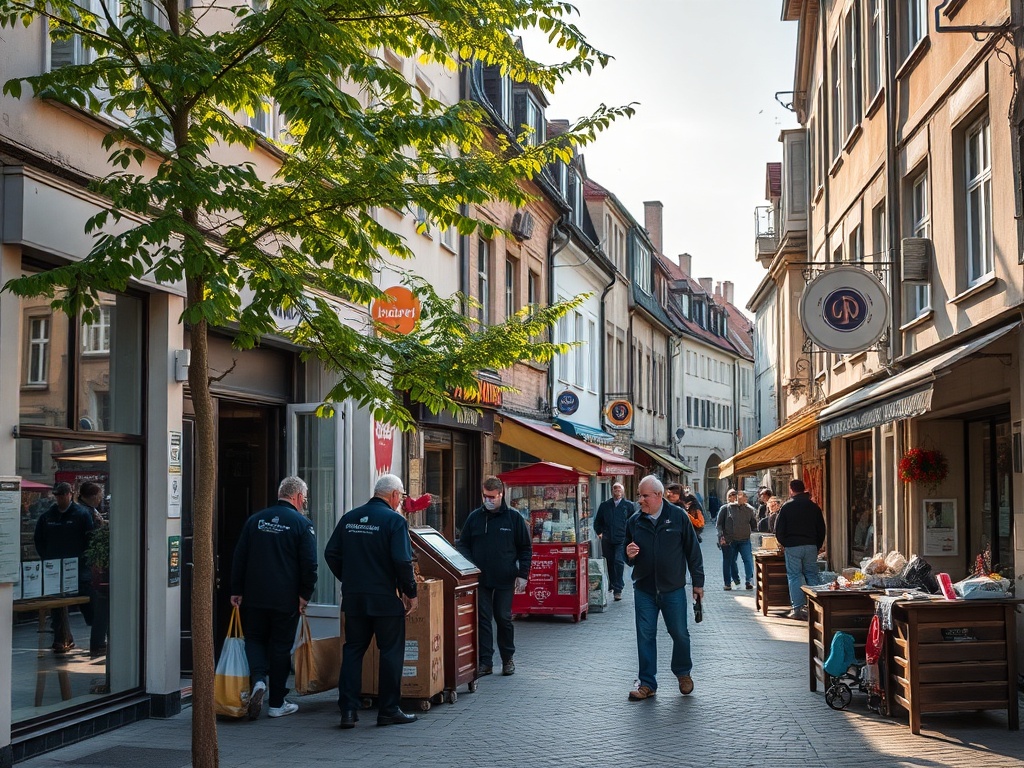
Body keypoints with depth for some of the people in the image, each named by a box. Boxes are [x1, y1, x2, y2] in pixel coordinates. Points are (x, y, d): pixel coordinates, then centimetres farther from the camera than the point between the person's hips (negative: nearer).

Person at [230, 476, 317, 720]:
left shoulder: (255, 520, 6)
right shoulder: (302, 524, -7)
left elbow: (238, 558, 8)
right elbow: (309, 564, -10)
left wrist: (237, 590, 12)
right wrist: (305, 594, -1)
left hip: (254, 597, 3)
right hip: (286, 599, -3)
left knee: (254, 639, 15)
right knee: (280, 646, 6)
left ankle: (258, 680, -11)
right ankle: (277, 703, 12)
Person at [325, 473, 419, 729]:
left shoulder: (349, 518, 7)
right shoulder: (395, 520, -11)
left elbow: (331, 554, 9)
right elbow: (402, 561, -18)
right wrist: (410, 592, -6)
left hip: (353, 597, 5)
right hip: (385, 599, -5)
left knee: (352, 650, 11)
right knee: (391, 652, 6)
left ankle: (348, 710, 8)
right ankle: (389, 710, 11)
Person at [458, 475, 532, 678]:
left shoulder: (514, 517, 0)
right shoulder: (474, 517, 5)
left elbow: (526, 548, 4)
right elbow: (463, 545, 10)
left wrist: (523, 575, -3)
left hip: (505, 579, -2)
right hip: (480, 579, 2)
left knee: (504, 619, 6)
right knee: (482, 619, 1)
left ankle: (508, 659, 21)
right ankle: (485, 661, 6)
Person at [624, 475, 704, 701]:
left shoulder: (678, 517, -5)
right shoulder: (634, 521, 3)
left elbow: (692, 551, 0)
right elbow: (629, 557, 14)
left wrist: (698, 582, 1)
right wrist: (629, 555, -10)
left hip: (673, 589, -2)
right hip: (644, 589, 2)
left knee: (680, 634, 6)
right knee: (645, 636, 3)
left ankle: (683, 673, 30)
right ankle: (646, 682, 12)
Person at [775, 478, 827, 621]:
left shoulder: (787, 506, -3)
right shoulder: (814, 507, 6)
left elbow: (779, 530, -2)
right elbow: (821, 529, 10)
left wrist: (785, 543, 13)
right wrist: (817, 546, 18)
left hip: (793, 546, -3)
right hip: (811, 546, 3)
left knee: (794, 576, 1)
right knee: (812, 575, 7)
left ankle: (798, 609, -2)